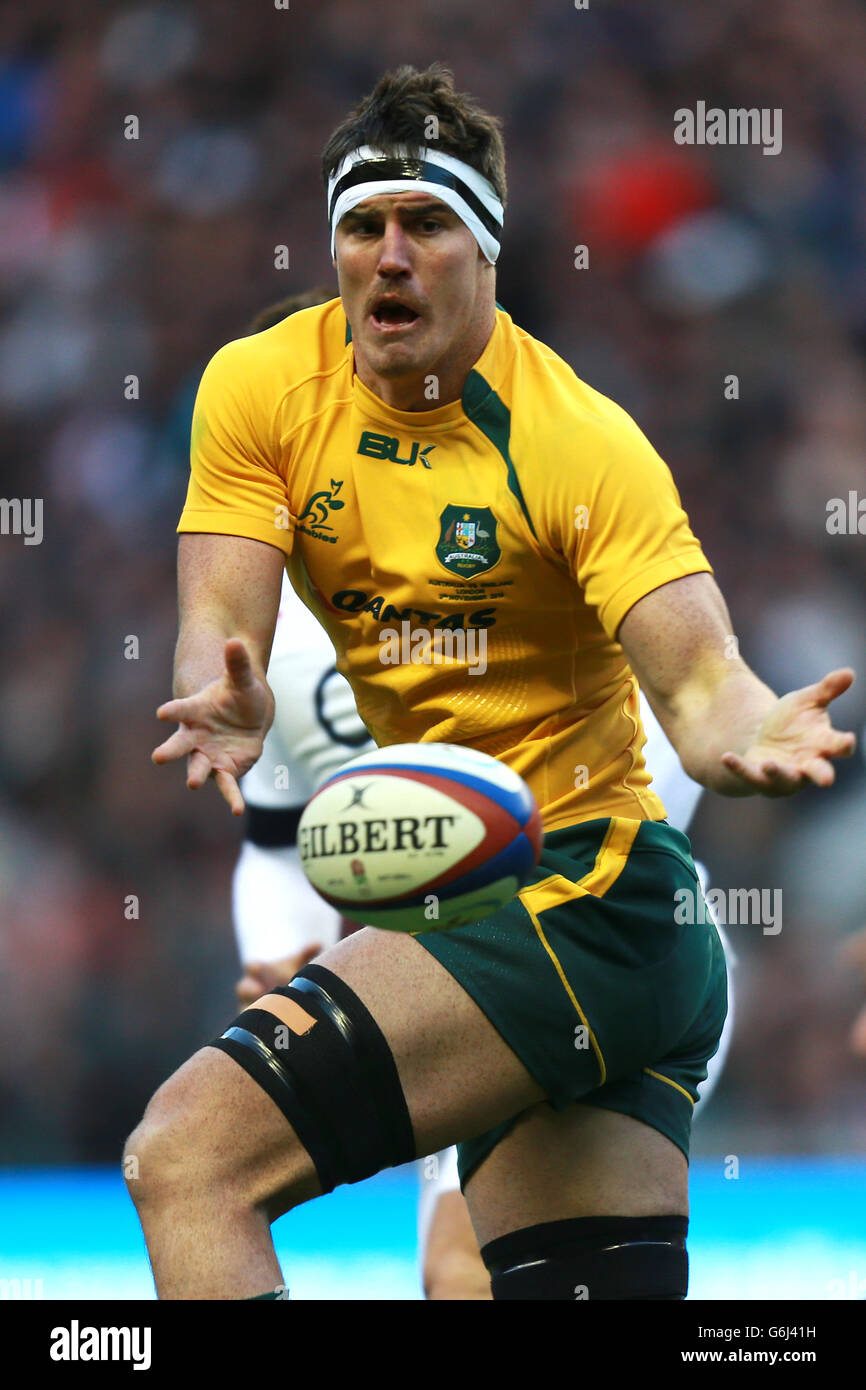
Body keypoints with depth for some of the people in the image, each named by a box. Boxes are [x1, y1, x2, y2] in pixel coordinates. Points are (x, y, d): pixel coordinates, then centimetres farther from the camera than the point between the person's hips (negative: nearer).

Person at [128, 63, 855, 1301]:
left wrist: (747, 735, -44)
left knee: (187, 1157, -19)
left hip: (581, 905, -6)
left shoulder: (581, 442, -14)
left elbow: (698, 683, -20)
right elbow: (219, 624, -8)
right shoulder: (264, 388, 0)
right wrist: (230, 706, -32)